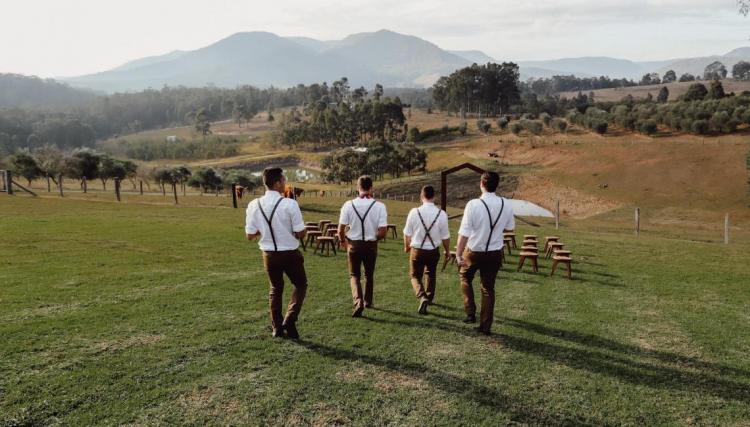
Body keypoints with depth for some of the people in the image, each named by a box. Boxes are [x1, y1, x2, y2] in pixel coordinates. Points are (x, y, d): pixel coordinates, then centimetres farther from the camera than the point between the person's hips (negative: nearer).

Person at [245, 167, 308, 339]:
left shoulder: (254, 205, -7)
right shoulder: (290, 204, -18)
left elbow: (250, 236, -1)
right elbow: (301, 233, -14)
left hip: (269, 254, 4)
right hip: (290, 254, -4)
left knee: (275, 289, 22)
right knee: (300, 285, 18)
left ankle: (277, 327, 27)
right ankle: (289, 320, 3)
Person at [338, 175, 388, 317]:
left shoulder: (348, 205, -10)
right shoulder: (379, 206, -12)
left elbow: (341, 230, -8)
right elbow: (382, 232, -14)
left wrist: (343, 241, 12)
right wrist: (374, 238, 8)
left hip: (353, 244, -1)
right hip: (371, 245, 1)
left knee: (354, 275, 14)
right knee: (369, 274, 22)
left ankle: (358, 301, -8)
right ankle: (368, 302, 36)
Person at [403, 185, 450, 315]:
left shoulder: (414, 212, -15)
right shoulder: (441, 214, -13)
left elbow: (407, 233, -3)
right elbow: (445, 236, -4)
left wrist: (407, 246, 17)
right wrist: (447, 250, 15)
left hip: (417, 250, -2)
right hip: (434, 251, 2)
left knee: (415, 276, 15)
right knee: (431, 275, 27)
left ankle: (422, 297, -10)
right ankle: (429, 298, 42)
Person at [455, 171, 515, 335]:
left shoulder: (473, 204, -22)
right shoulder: (505, 205, -9)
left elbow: (464, 233, -24)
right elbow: (511, 226, 8)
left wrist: (458, 254, -20)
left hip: (474, 252, -3)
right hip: (495, 253, 3)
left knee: (465, 278, 26)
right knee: (488, 288, 17)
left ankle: (470, 313, 20)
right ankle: (485, 326, 21)